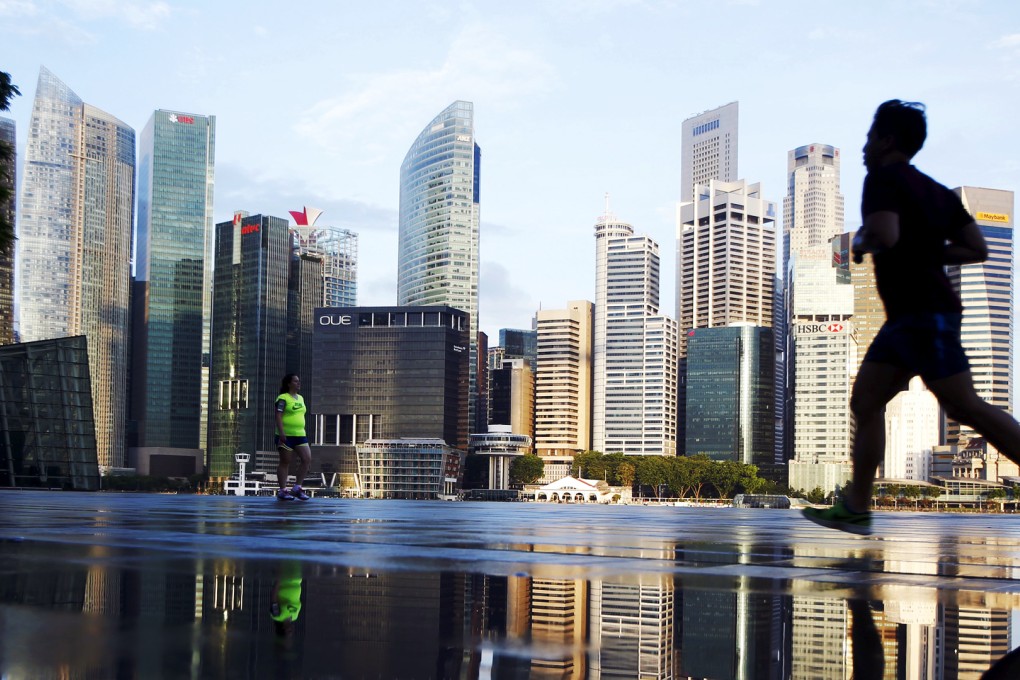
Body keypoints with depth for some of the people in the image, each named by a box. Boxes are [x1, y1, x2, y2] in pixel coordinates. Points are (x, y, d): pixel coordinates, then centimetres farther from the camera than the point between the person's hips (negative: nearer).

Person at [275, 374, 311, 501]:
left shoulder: (300, 398, 16)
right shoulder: (283, 398, -7)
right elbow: (278, 416, -14)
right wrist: (281, 433, -23)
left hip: (300, 435, 7)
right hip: (286, 435, -7)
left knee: (307, 459, -2)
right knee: (285, 462, 0)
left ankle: (297, 488, 7)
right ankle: (282, 490, 7)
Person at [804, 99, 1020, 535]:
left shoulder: (883, 177, -8)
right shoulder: (937, 192, 18)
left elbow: (884, 235, -25)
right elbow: (977, 250, 16)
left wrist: (860, 242, -4)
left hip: (926, 314, -10)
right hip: (906, 316, 10)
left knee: (965, 407, -10)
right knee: (865, 401, 7)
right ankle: (856, 509, 7)